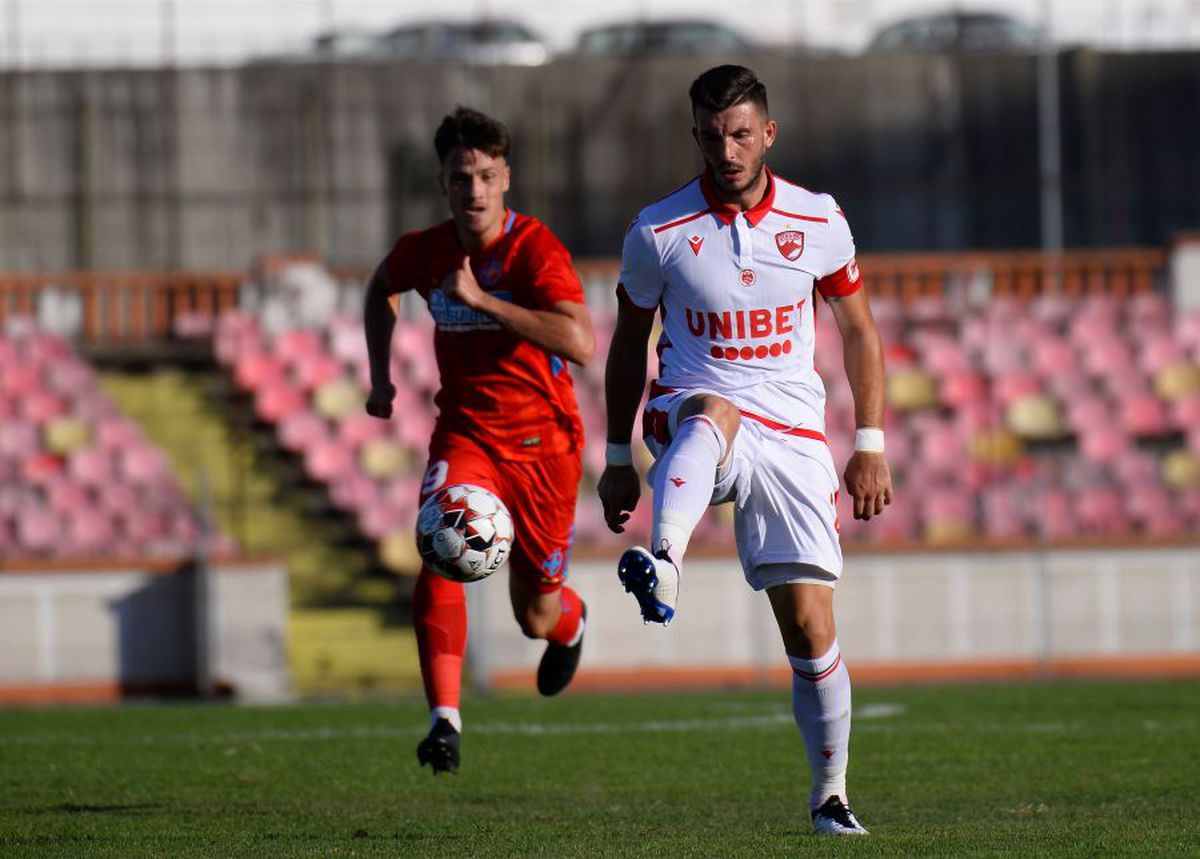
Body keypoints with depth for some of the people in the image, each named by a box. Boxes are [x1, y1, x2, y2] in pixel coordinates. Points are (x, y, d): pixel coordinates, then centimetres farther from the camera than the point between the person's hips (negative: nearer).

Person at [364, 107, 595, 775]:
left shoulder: (537, 250, -19)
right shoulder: (425, 251, -4)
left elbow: (581, 344, -35)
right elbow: (382, 287, 22)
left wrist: (482, 299, -35)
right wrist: (381, 377, 11)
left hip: (543, 443, -2)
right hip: (466, 435, 2)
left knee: (537, 617, 9)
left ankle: (571, 621, 49)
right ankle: (445, 722, -31)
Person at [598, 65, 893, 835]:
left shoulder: (819, 222, 2)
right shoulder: (659, 231, -2)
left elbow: (860, 331, 12)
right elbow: (629, 345, 9)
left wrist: (872, 446, 6)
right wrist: (619, 461, 10)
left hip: (792, 435, 2)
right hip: (692, 419, -2)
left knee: (811, 626, -7)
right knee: (713, 409, -41)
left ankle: (831, 797, 9)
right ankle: (663, 569, -65)